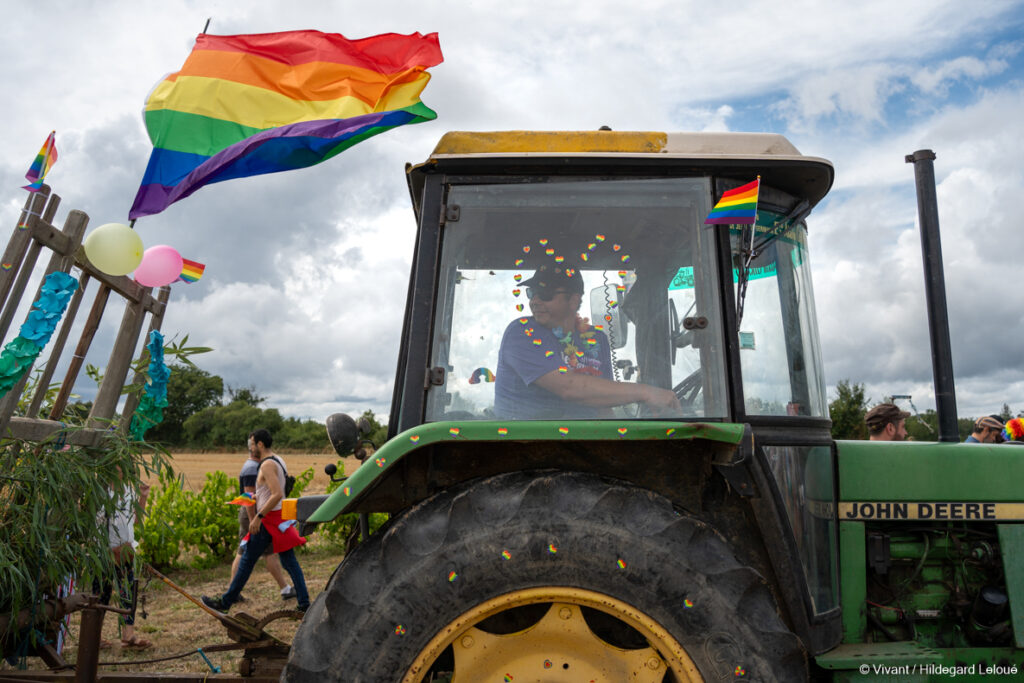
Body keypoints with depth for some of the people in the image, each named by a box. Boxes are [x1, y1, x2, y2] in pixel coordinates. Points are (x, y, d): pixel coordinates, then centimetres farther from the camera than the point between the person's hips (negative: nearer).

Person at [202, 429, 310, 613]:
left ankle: (225, 603, 20)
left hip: (269, 519, -9)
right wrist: (256, 497, 18)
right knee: (289, 562, 8)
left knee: (247, 560, 6)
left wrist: (258, 517, -23)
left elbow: (277, 495, -26)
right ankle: (304, 604, 8)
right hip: (280, 517, 9)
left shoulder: (267, 465, -17)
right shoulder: (277, 460, 13)